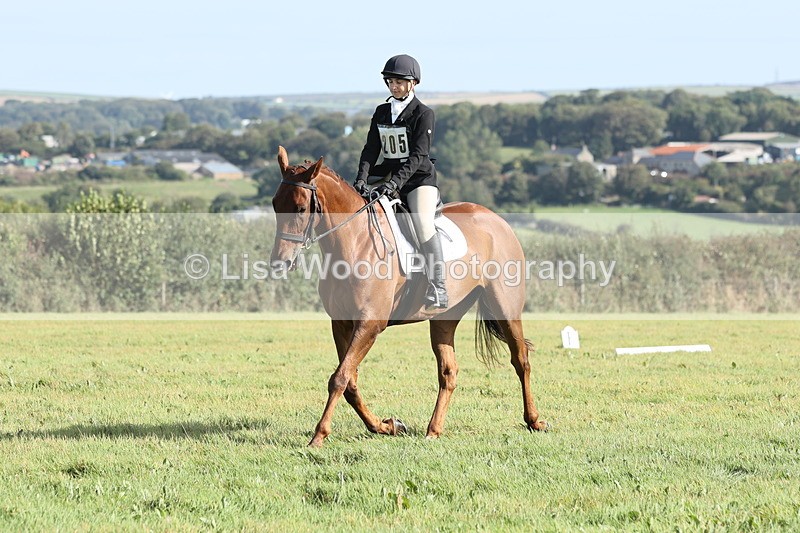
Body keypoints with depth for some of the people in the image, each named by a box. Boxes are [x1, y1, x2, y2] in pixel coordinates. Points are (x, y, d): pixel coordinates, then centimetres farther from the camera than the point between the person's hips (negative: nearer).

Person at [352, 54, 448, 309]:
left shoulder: (423, 114, -7)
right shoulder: (381, 113, 11)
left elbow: (418, 155, -17)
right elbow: (371, 149, 3)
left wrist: (394, 182, -29)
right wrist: (362, 179, -15)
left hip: (419, 178, -6)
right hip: (387, 177, 6)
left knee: (423, 223, -30)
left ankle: (438, 290, -32)